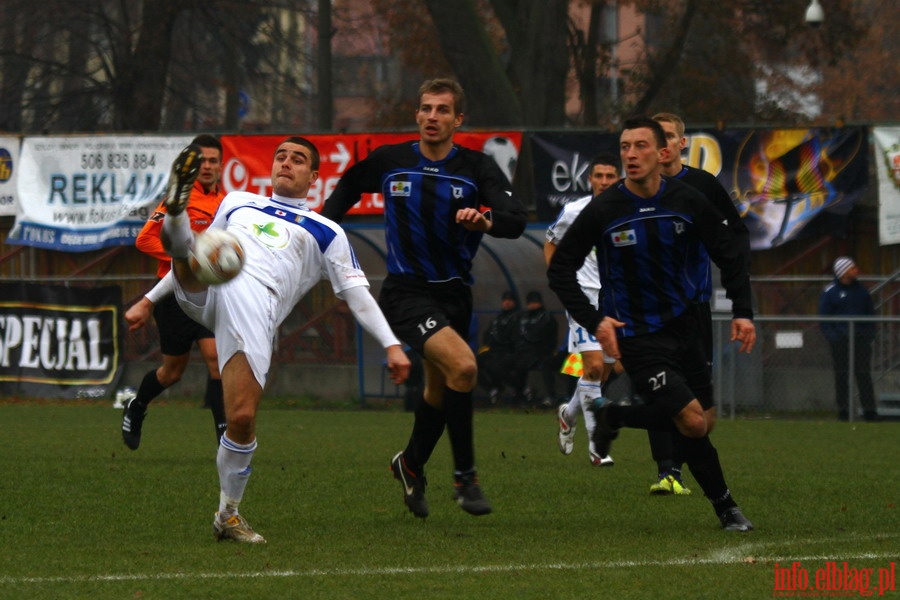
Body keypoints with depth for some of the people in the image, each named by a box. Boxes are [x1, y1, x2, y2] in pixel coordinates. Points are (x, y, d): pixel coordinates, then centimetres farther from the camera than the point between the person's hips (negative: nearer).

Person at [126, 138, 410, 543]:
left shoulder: (326, 233, 24)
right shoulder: (238, 203, 33)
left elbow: (357, 295, 18)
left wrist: (391, 345, 6)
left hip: (256, 304, -3)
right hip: (204, 292, 3)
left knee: (242, 419, -13)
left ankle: (229, 515, 1)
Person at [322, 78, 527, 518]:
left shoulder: (477, 168, -5)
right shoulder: (389, 161, -3)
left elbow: (516, 221, -19)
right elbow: (349, 187, 19)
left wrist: (487, 220, -40)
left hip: (455, 293, 3)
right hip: (406, 293, -3)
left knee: (440, 390, 18)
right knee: (463, 367, -25)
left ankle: (411, 465, 47)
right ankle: (465, 476, -13)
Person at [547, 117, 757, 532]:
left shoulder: (689, 202, -4)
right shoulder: (603, 210, -12)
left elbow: (729, 256, 8)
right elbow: (560, 269, -4)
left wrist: (742, 311, -4)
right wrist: (594, 321, -13)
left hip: (685, 323, 5)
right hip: (636, 336, -5)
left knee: (703, 422, 7)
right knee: (693, 422, -14)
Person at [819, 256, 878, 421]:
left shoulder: (861, 290, 12)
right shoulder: (830, 292, 0)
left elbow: (870, 313, 17)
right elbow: (824, 317, 0)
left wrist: (869, 333, 5)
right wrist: (832, 336, -11)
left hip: (861, 339, 3)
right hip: (840, 340, -3)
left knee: (864, 374, -2)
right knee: (841, 375, 1)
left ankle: (869, 409, -3)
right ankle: (843, 410, 5)